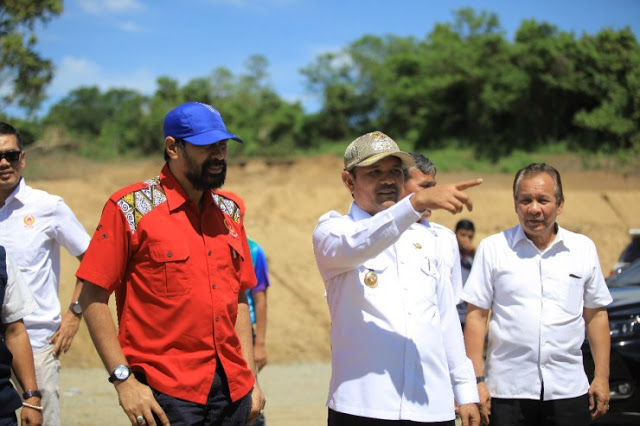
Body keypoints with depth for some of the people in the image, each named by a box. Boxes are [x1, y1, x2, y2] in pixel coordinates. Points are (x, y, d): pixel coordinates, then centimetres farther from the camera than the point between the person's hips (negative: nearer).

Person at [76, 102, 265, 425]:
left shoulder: (230, 210, 11)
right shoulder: (130, 208, -6)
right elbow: (93, 299, -7)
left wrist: (250, 378, 9)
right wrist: (123, 379, -13)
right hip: (165, 392, -5)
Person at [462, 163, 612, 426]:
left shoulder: (583, 248, 8)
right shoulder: (492, 248, 1)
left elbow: (596, 315, 13)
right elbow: (476, 316, 0)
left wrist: (602, 376, 8)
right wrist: (477, 380, -5)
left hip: (568, 391, 2)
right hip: (507, 390, -2)